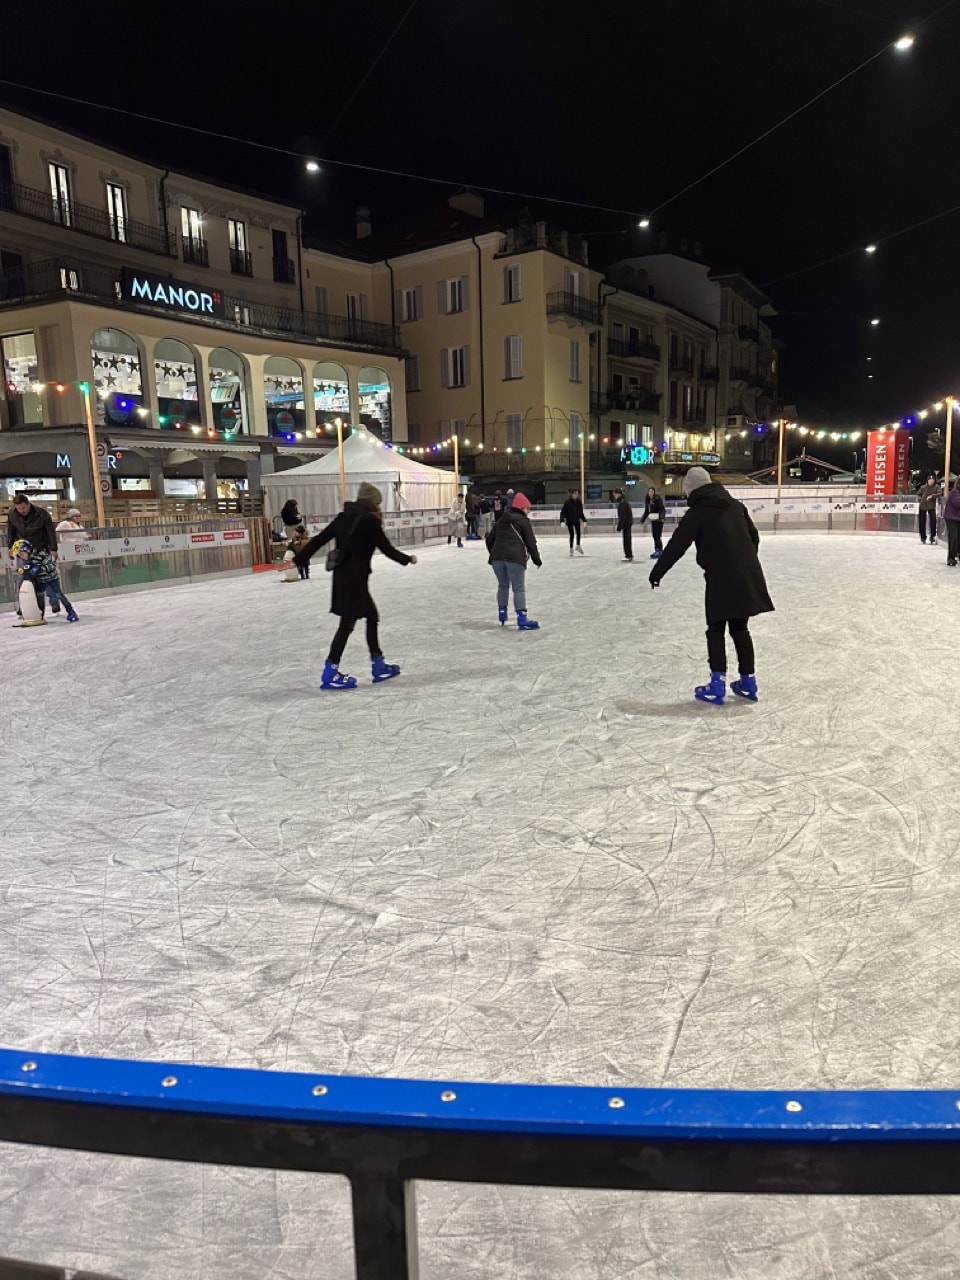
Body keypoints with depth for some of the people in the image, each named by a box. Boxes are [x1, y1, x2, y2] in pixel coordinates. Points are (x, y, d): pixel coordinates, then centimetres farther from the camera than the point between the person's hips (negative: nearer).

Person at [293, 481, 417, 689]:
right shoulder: (370, 521, -11)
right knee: (347, 624, -2)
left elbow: (318, 540, 7)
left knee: (372, 616, 17)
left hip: (342, 577, 8)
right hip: (354, 579, -8)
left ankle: (378, 666, 24)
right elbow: (387, 549, -8)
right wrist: (408, 559, 9)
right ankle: (330, 674, 1)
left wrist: (298, 560, 9)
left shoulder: (344, 517, 9)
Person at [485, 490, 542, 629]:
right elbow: (531, 543, -2)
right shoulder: (523, 521, 2)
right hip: (515, 558, -6)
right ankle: (522, 619, -10)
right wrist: (537, 560, 8)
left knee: (503, 585, 21)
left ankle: (502, 613, 27)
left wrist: (493, 554, 35)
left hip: (497, 557, 6)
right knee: (519, 588, -4)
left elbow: (490, 539, 23)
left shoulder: (501, 520, 21)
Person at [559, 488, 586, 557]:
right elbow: (563, 512, -15)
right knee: (572, 535, -2)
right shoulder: (567, 502, -15)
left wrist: (584, 520, 9)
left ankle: (578, 546, 26)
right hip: (569, 521, -4)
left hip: (576, 520, 4)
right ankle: (571, 549, 14)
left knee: (578, 533, 1)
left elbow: (581, 512, 8)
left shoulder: (579, 502, -2)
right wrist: (562, 521, -24)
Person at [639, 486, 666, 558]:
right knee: (654, 535, 8)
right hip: (653, 520, 7)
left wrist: (661, 516, -34)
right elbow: (646, 511, 15)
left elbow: (662, 509, -18)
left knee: (658, 535, -9)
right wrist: (642, 520, 14)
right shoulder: (647, 500, 6)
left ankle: (659, 550, -4)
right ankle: (659, 550, 16)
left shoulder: (658, 499, -13)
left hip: (659, 520, -7)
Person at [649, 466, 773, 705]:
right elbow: (754, 536, 19)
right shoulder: (735, 505, 13)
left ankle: (717, 685, -1)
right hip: (748, 575, 6)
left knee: (716, 631, 4)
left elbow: (676, 545, -4)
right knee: (740, 628, 15)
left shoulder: (697, 513, -5)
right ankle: (748, 681, 20)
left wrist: (657, 572, 6)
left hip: (721, 578, -6)